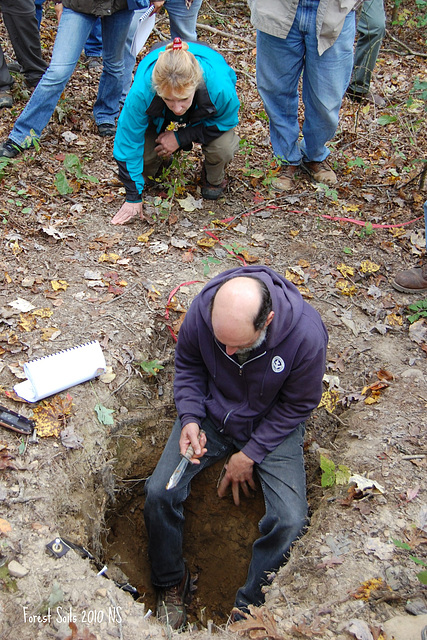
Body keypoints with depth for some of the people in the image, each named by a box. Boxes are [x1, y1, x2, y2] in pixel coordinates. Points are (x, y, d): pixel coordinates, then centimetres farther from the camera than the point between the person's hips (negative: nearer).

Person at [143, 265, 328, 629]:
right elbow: (188, 364, -3)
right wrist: (190, 418, -17)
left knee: (290, 522, -18)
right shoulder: (202, 310, -25)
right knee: (159, 493, -13)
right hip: (210, 415, 2)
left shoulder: (306, 333, -32)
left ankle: (249, 606, 10)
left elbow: (297, 405, -15)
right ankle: (171, 583, 17)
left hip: (272, 426, -1)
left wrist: (250, 454, -14)